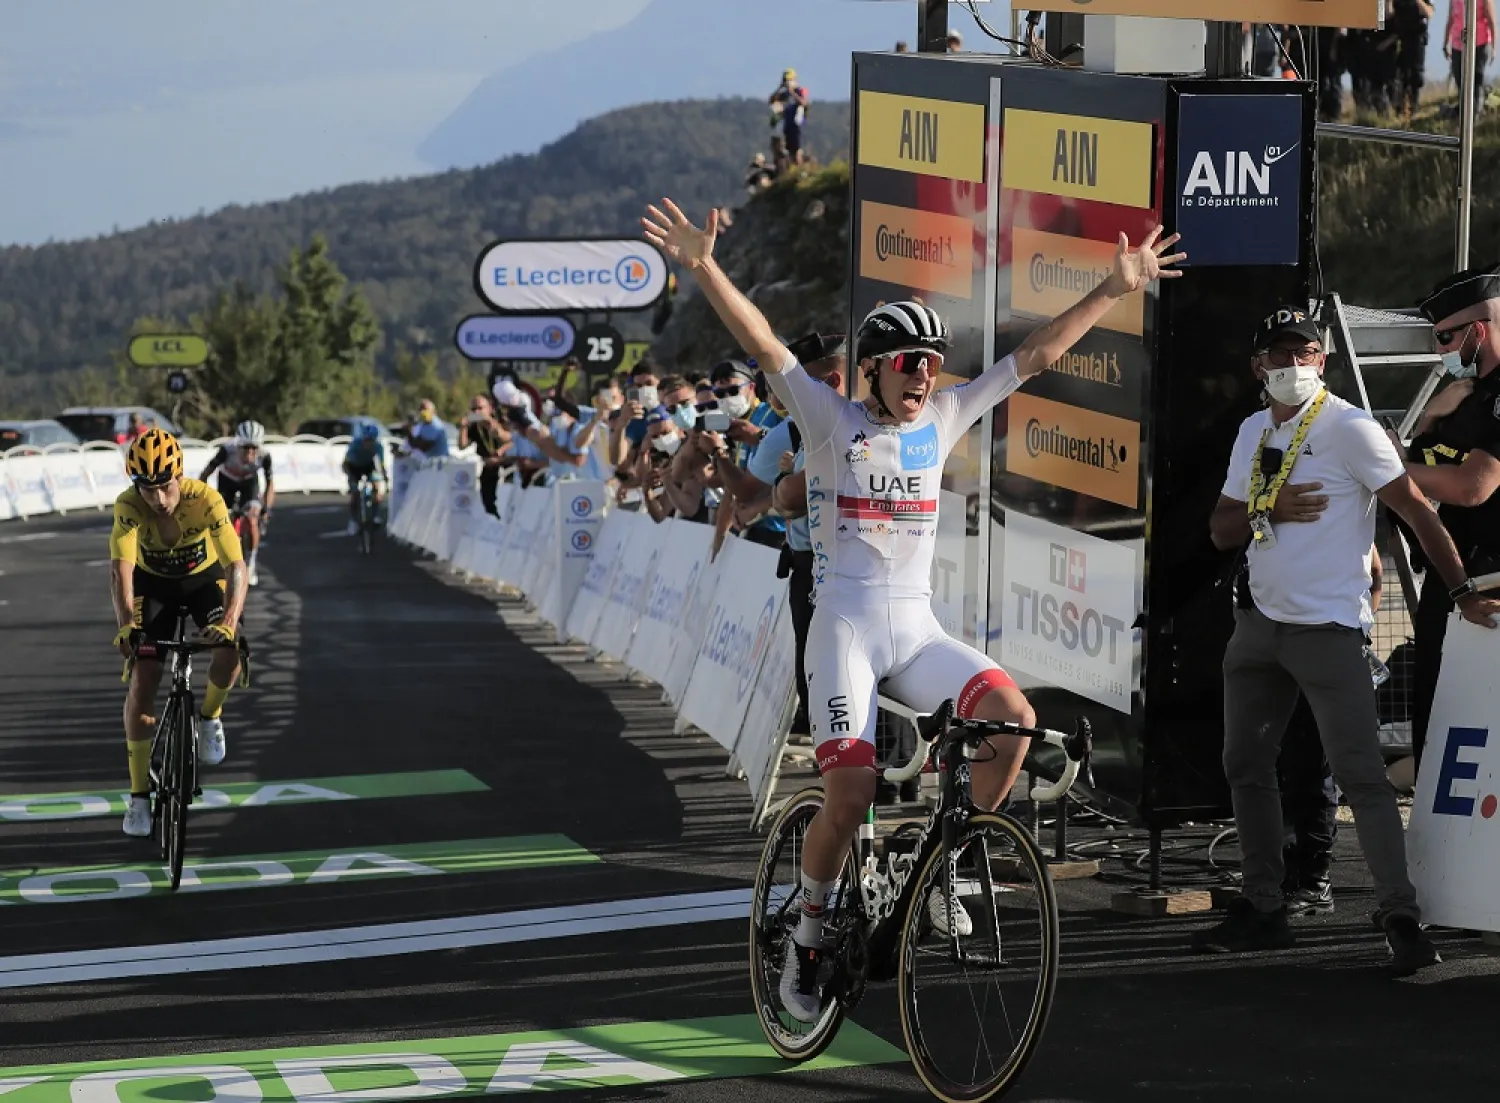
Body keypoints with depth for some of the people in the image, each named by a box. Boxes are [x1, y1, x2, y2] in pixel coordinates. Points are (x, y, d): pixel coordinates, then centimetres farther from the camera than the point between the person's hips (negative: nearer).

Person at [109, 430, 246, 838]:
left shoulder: (206, 501, -34)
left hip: (205, 578, 0)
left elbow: (236, 565, -38)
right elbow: (121, 567, -40)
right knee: (142, 681, -10)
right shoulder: (129, 506, -31)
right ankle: (139, 795, 0)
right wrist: (125, 623, -55)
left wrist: (230, 619, -54)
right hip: (153, 583, 1)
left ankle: (210, 715, 5)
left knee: (231, 650, -28)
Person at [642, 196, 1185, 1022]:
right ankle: (808, 936, 7)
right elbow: (765, 347, -15)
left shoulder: (943, 421, 9)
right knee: (851, 793, -16)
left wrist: (1115, 289, 3)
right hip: (845, 625, -4)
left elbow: (1036, 353, 8)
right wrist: (703, 269, -29)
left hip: (917, 629, 4)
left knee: (1012, 717, -21)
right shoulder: (832, 421, -2)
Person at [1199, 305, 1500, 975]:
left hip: (1327, 630, -8)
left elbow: (1417, 512, -11)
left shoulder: (1349, 429, -10)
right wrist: (1270, 508, -8)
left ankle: (1402, 917, -13)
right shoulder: (1253, 434, 12)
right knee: (1246, 766, 12)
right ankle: (1263, 909, 22)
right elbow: (1221, 531, 12)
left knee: (1360, 775, -12)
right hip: (1260, 621, 8)